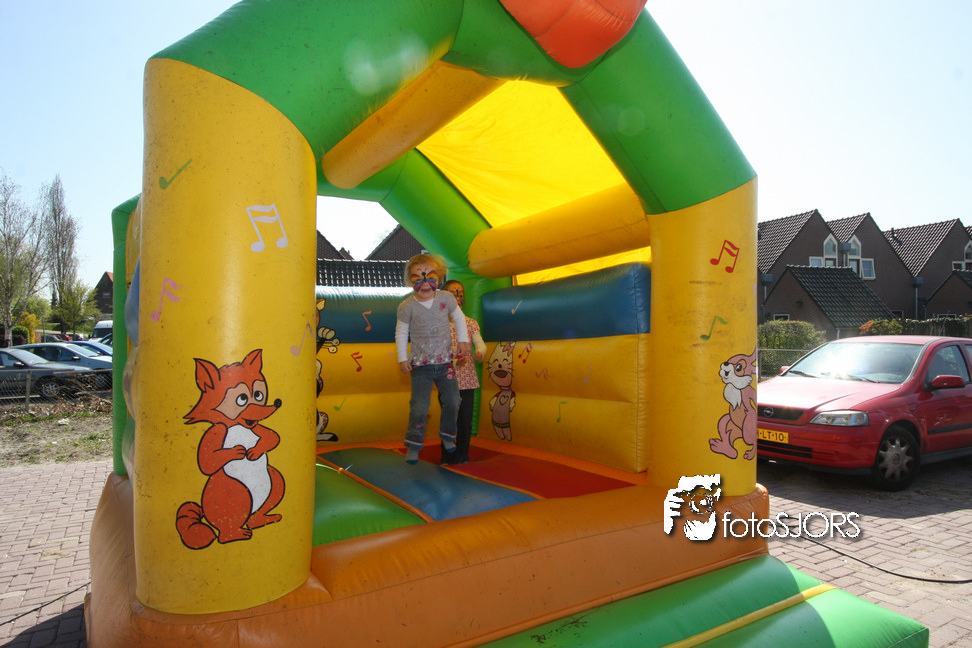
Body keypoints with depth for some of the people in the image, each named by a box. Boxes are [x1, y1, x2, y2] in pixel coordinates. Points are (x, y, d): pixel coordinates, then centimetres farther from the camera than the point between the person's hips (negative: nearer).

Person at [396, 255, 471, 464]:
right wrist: (402, 358, -3)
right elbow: (401, 333, 0)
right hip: (420, 366, -3)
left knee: (452, 402, 8)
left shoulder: (446, 298, -5)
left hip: (445, 362, 3)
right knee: (419, 407, -4)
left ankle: (447, 435, 32)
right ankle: (413, 445, 13)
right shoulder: (407, 306, -10)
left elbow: (459, 317, 12)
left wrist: (463, 340, 5)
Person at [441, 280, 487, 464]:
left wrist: (480, 352, -24)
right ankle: (447, 457, 17)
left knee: (466, 421, 6)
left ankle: (462, 456, 22)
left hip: (467, 379, 3)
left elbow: (480, 343, -1)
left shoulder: (471, 323, 10)